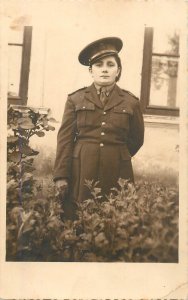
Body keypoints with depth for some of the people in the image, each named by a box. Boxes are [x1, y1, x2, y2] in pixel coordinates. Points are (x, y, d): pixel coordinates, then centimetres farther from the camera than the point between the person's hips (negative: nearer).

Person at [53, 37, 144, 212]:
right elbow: (65, 138, 0)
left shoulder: (131, 102, 5)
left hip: (117, 173, 1)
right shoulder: (75, 99, 4)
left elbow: (136, 140, 15)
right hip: (81, 172, 0)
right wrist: (61, 176, -6)